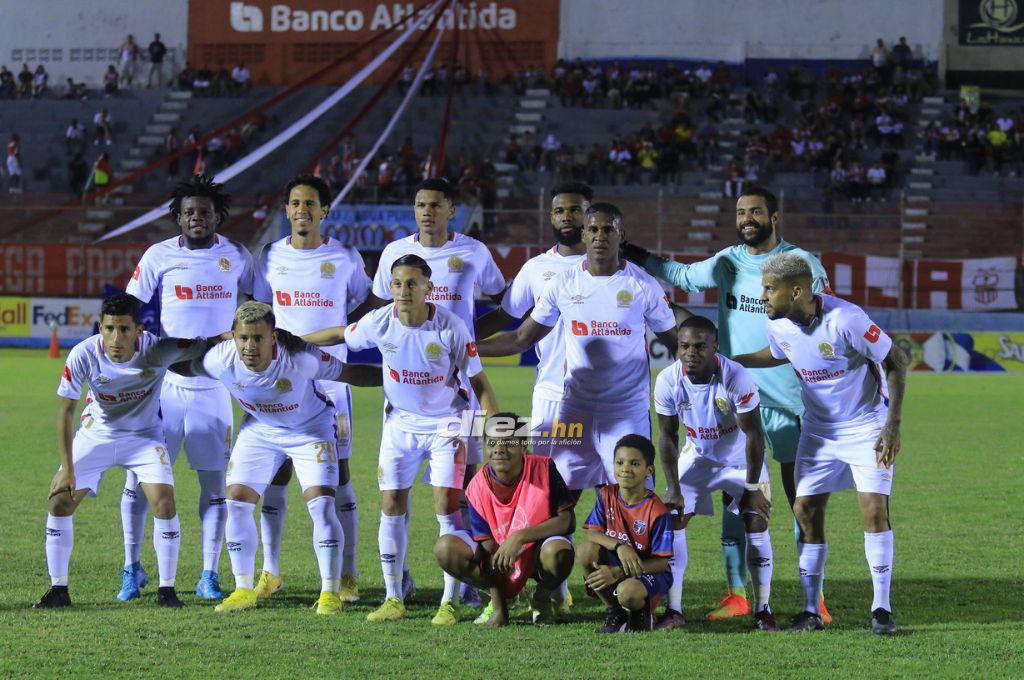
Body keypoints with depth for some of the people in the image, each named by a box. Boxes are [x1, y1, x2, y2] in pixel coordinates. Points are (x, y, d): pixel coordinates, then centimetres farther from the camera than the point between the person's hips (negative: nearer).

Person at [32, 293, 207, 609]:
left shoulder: (158, 350, -28)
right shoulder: (83, 355, -25)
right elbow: (65, 411, -14)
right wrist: (67, 468, -15)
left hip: (144, 435, -1)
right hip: (96, 434, 1)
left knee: (163, 500, -19)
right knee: (59, 499, -9)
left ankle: (166, 589, -5)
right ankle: (58, 589, 4)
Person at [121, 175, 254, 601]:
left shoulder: (237, 257, 5)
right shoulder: (159, 256, 0)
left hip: (214, 387, 1)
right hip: (163, 385, -1)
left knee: (214, 485, 2)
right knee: (138, 480, -1)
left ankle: (209, 576, 9)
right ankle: (132, 569, 14)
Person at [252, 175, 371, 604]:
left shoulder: (346, 258, 2)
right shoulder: (271, 258, 5)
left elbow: (362, 305, 16)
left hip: (330, 379, -1)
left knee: (338, 474, -2)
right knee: (275, 475, 1)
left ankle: (347, 576, 3)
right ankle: (270, 572, 10)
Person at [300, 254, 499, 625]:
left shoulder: (451, 326, -21)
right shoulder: (380, 322, -13)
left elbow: (479, 383, -12)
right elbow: (340, 335, 8)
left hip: (445, 422, -3)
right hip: (400, 421, 3)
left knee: (446, 504, -12)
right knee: (392, 504, -1)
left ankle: (449, 602, -6)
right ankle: (394, 599, 9)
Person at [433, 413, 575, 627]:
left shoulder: (543, 469, -19)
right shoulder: (478, 487, -14)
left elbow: (566, 520, -21)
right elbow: (487, 543, -12)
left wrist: (520, 537, -32)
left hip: (539, 555, -3)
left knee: (558, 552, -39)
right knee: (445, 549, -20)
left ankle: (542, 600, -2)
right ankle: (498, 602, 4)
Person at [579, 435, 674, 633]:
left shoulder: (657, 511, -17)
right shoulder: (606, 495, -2)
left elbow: (661, 562, -17)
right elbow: (592, 534, -10)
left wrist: (617, 573, -27)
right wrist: (618, 546, -31)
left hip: (648, 571, -5)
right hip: (614, 564, 5)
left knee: (628, 592, -39)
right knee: (586, 551, -26)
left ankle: (640, 614, 3)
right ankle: (615, 613, -6)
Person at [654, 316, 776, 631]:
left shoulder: (736, 378, -31)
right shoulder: (668, 381, -22)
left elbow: (753, 434, -22)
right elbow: (667, 436, -9)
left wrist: (752, 487, -19)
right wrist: (673, 488, -12)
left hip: (741, 457, -3)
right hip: (698, 457, 3)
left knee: (756, 522, -12)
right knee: (672, 519, -8)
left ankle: (763, 610, 1)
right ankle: (673, 611, -2)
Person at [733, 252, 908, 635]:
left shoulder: (844, 320, -28)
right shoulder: (778, 326, -9)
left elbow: (896, 360, -18)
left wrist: (893, 424, -20)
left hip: (866, 427, -5)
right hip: (818, 428, 5)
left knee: (874, 510, -14)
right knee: (806, 511, -2)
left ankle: (881, 610, -5)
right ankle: (811, 612, 6)